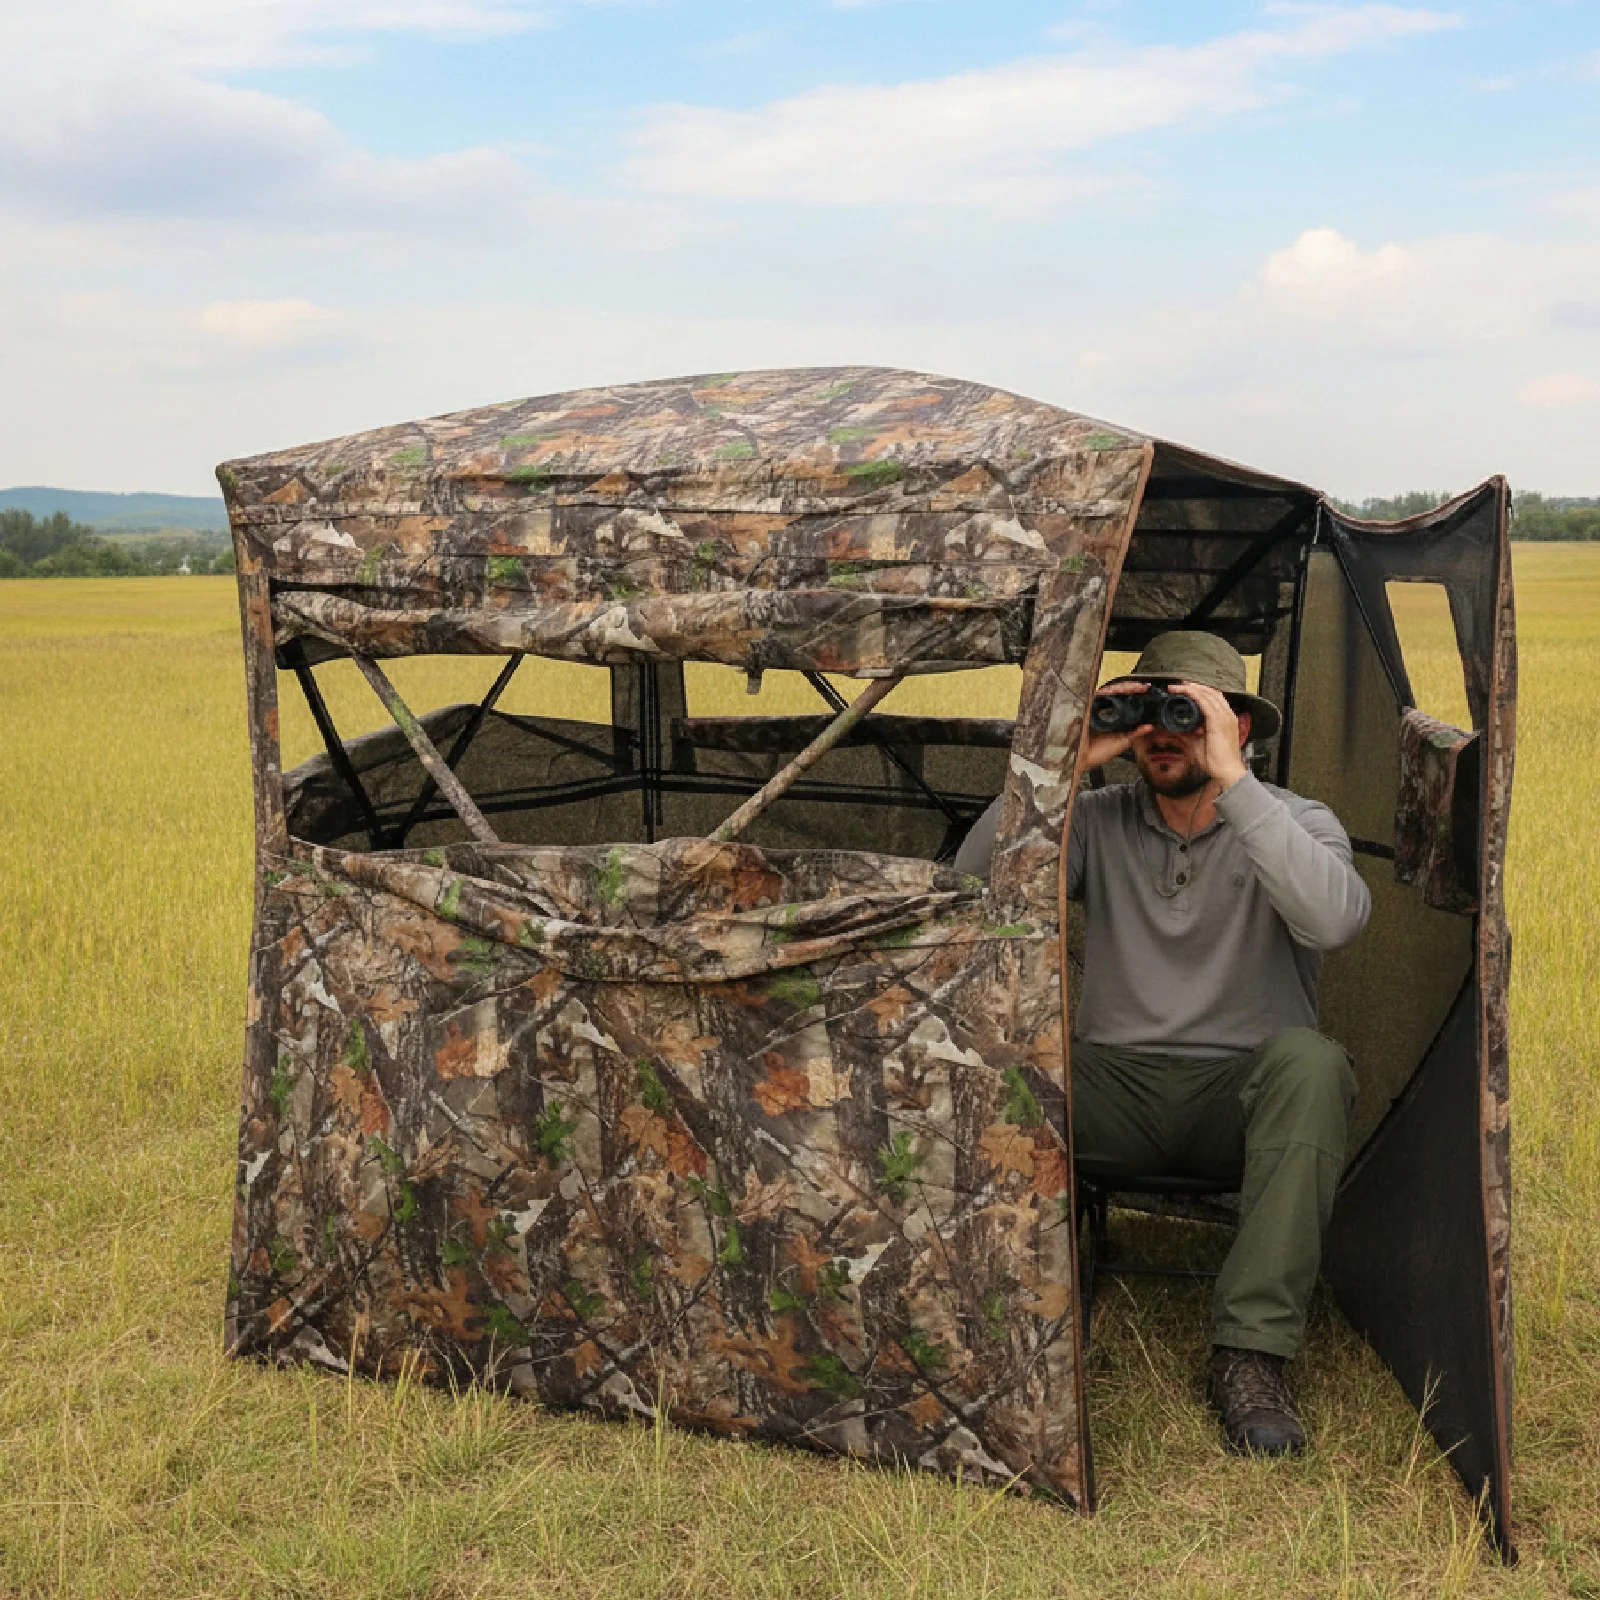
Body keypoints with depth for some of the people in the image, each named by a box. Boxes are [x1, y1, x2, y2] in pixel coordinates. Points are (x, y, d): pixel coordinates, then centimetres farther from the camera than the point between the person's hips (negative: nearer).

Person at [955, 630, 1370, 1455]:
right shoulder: (1099, 820, 4)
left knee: (1310, 1062, -36)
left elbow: (1334, 919, -26)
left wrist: (1232, 780, -27)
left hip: (1243, 1099, -1)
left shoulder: (1295, 822, -1)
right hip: (1116, 1087, 2)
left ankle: (1250, 1351, -28)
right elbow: (975, 884, -11)